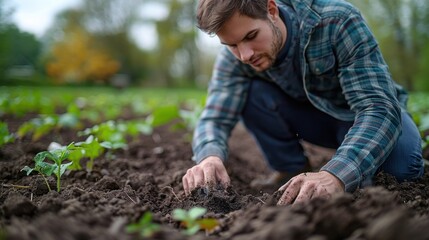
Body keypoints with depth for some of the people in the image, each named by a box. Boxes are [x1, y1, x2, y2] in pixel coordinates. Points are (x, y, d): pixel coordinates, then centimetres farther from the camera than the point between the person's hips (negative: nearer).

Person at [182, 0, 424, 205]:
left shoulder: (338, 20, -32)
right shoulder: (235, 56, -21)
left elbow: (379, 107, -39)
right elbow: (215, 119, -21)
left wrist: (336, 175, -56)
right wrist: (210, 157, -45)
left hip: (366, 112, -2)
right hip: (309, 115, 3)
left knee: (401, 166, -33)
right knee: (253, 92, -25)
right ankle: (294, 175, -5)